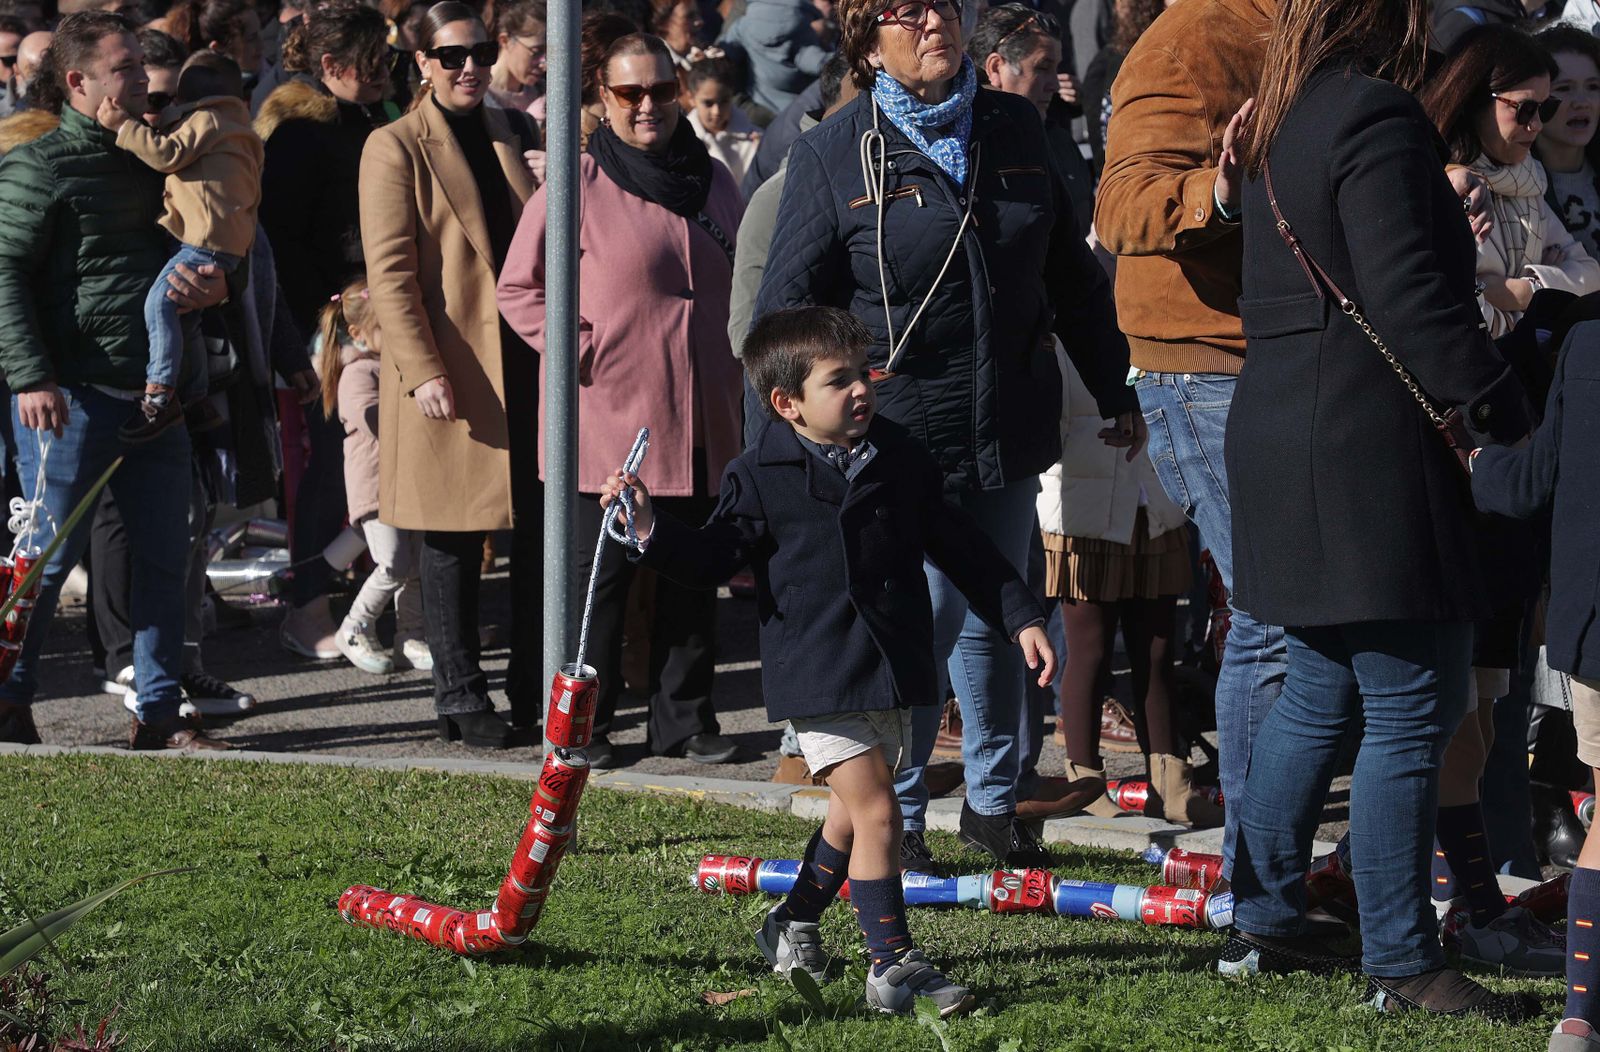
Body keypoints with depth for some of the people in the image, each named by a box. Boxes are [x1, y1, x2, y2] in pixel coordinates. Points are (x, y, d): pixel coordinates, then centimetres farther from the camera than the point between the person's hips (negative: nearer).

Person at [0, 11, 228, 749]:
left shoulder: (150, 160, 15)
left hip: (152, 394, 7)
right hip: (72, 395, -7)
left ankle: (158, 714, 14)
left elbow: (178, 249, 25)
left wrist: (212, 286, 1)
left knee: (164, 553, 7)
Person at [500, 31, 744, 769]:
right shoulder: (578, 184, -6)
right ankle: (584, 726, 9)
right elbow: (519, 288, -4)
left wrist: (730, 365, 12)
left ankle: (685, 720, 18)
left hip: (700, 425, 5)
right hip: (609, 422, -5)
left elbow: (743, 284, 23)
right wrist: (582, 350, -11)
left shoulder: (713, 182, 10)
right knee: (600, 572, 1)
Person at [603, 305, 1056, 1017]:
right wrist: (653, 532, -17)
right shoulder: (760, 480, -7)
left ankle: (793, 924, 40)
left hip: (895, 670, 6)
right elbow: (713, 561, 0)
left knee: (853, 813, 18)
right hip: (818, 676, -6)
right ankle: (893, 966, -8)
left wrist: (1021, 619, 11)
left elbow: (960, 548, 12)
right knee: (876, 810, -13)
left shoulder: (901, 462, 5)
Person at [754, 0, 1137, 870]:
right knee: (922, 619, -7)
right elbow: (786, 308, -3)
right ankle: (894, 819, 7)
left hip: (1007, 433, 5)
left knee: (992, 620, 12)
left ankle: (993, 800, 27)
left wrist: (1114, 393, 20)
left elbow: (1072, 276, 18)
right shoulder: (832, 155, -4)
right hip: (899, 431, -5)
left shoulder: (1014, 129, 10)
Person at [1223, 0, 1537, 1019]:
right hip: (1367, 446, -10)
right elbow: (1406, 292, -20)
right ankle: (1402, 964, -2)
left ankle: (1263, 921, 24)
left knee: (1322, 692, 19)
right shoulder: (1376, 116, -15)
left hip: (1286, 428, 10)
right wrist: (1499, 400, -13)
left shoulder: (1289, 123, 15)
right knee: (1410, 708, -5)